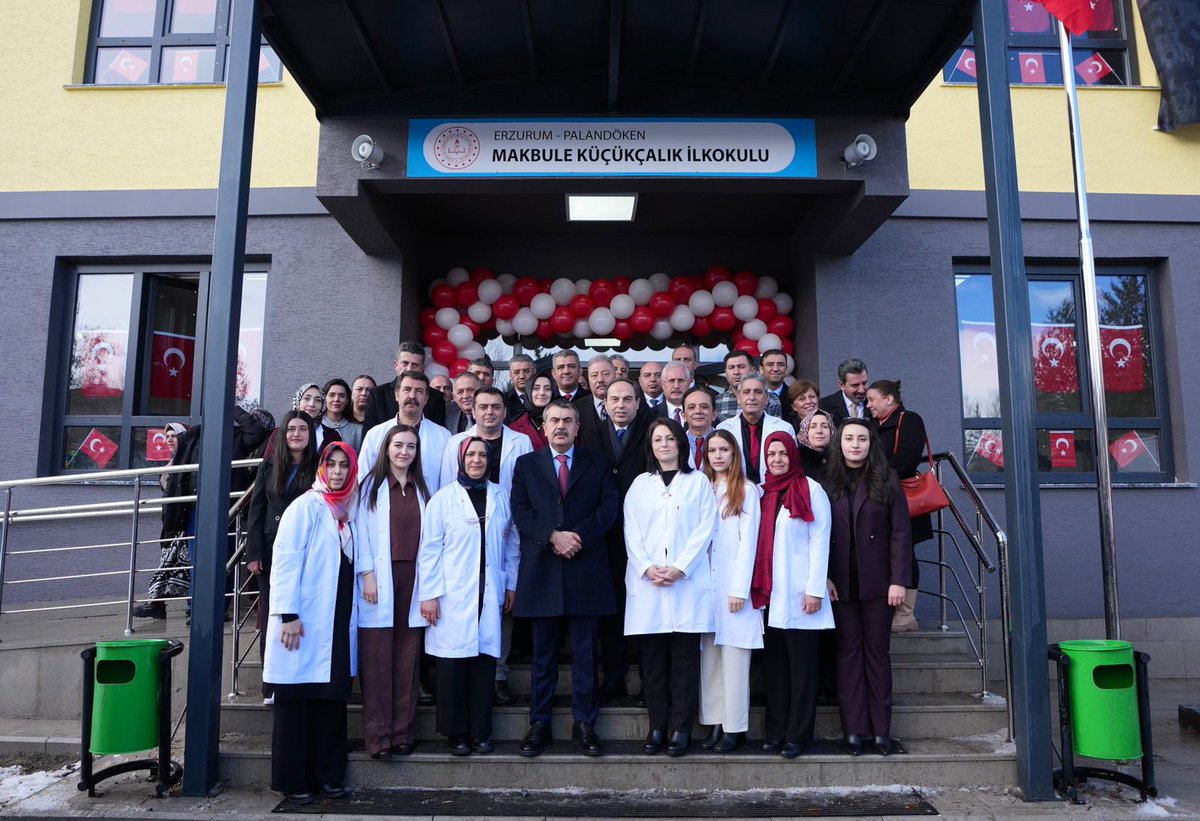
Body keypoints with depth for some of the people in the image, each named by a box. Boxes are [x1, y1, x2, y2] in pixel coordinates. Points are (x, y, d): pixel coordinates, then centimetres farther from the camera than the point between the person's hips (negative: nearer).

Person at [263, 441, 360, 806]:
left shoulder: (349, 512, 12)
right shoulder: (306, 506, -6)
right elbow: (285, 561, -11)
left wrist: (350, 618, 8)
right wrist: (288, 614, -17)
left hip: (338, 623, 6)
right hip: (304, 623, -6)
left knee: (332, 700, 9)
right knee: (296, 701, 3)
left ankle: (326, 775, 18)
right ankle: (292, 780, 13)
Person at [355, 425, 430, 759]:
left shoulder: (421, 489, 13)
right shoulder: (371, 486, 4)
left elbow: (426, 537, 11)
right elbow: (362, 531, -1)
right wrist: (367, 574, -10)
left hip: (411, 579, 3)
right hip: (380, 579, -3)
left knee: (407, 659, 5)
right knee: (377, 659, -3)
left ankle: (403, 733, 12)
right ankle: (378, 736, 3)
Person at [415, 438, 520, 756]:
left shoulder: (500, 496, 7)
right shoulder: (443, 498, -1)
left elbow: (511, 543, 12)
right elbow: (429, 548, -2)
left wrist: (511, 584, 10)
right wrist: (429, 594, -6)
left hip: (489, 595, 3)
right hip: (452, 596, -2)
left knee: (485, 661, 4)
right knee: (453, 662, 1)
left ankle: (480, 732, 16)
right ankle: (456, 733, 15)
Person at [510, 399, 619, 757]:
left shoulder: (596, 463, 11)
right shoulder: (526, 464, 11)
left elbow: (609, 506, 0)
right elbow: (520, 511, 1)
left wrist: (579, 535, -14)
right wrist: (552, 536, -13)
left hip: (586, 570, 0)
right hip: (542, 570, 0)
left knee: (585, 653, 5)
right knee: (543, 654, 8)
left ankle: (584, 723, 14)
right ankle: (539, 723, 17)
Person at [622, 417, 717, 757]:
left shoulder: (698, 481, 9)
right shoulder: (640, 484, 15)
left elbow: (705, 529, 0)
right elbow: (631, 532, 7)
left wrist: (680, 568, -11)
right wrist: (647, 568, -8)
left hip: (687, 581, -2)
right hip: (646, 582, 2)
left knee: (684, 657, -1)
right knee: (652, 658, 3)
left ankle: (681, 729, 6)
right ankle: (657, 728, 11)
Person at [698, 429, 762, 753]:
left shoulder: (746, 490, 0)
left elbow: (748, 541, -5)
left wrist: (739, 589, -11)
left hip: (734, 585, -4)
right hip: (705, 584, 4)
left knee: (734, 658, -4)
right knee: (709, 657, 5)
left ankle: (734, 728, 3)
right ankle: (715, 724, 12)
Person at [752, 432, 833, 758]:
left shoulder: (811, 490, -2)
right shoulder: (761, 492, 13)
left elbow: (819, 541, -6)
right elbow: (758, 542, 14)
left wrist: (815, 590, -11)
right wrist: (757, 587, 7)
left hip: (799, 594, -5)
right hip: (769, 594, 5)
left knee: (801, 667, 2)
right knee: (774, 666, 9)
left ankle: (798, 734, 9)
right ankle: (775, 731, 17)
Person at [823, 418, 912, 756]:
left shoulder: (886, 481, 2)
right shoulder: (829, 483, 6)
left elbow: (900, 532, -2)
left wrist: (898, 580, -9)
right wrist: (824, 577, -5)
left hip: (876, 582, -1)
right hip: (841, 583, 1)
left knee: (878, 652, 6)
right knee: (848, 652, 4)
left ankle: (881, 729, 13)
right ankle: (853, 728, 9)